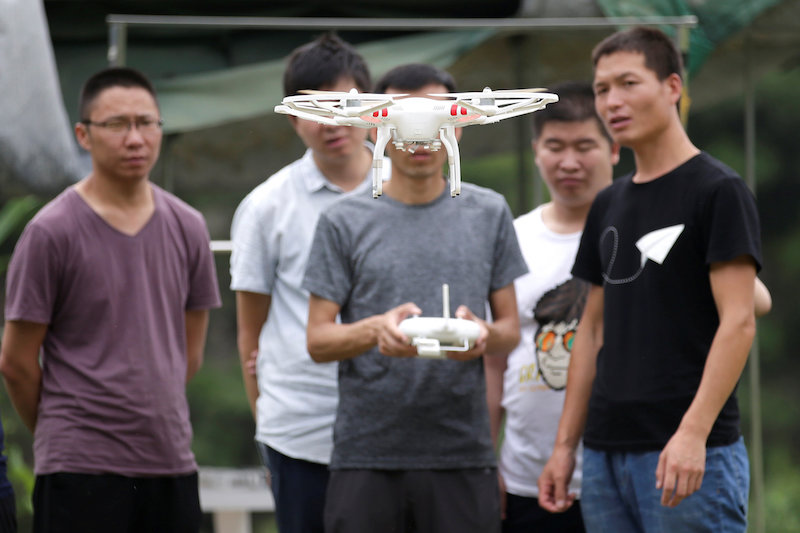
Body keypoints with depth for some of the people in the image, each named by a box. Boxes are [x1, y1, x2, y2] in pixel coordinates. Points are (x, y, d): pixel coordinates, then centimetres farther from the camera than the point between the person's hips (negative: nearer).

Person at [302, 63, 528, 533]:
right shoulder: (345, 222, 4)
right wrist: (374, 330, -19)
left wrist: (485, 334, -13)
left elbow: (511, 327, 12)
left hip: (462, 456, 1)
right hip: (367, 454, -1)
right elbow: (318, 340, 2)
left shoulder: (488, 213, 10)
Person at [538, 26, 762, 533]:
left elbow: (738, 322, -13)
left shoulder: (718, 191, -7)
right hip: (607, 452, 8)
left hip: (689, 454, -8)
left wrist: (693, 433, -23)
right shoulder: (610, 205, 16)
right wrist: (565, 444, 14)